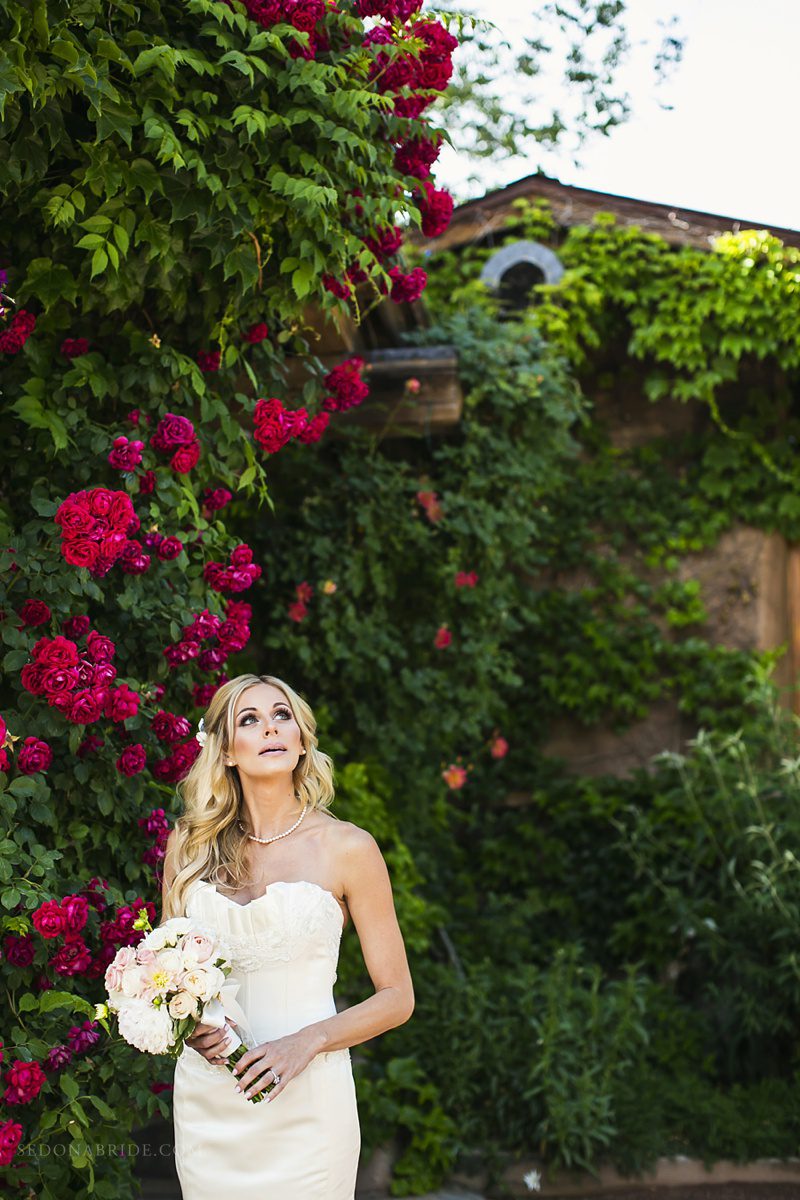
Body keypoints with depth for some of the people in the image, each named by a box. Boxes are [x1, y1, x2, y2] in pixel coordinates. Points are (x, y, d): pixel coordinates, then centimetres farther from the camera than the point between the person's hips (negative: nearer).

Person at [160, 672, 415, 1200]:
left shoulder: (347, 848, -5)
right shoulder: (190, 844, 4)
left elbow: (397, 997, -2)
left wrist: (306, 1042, -16)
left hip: (305, 1101, -3)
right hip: (206, 1095, 3)